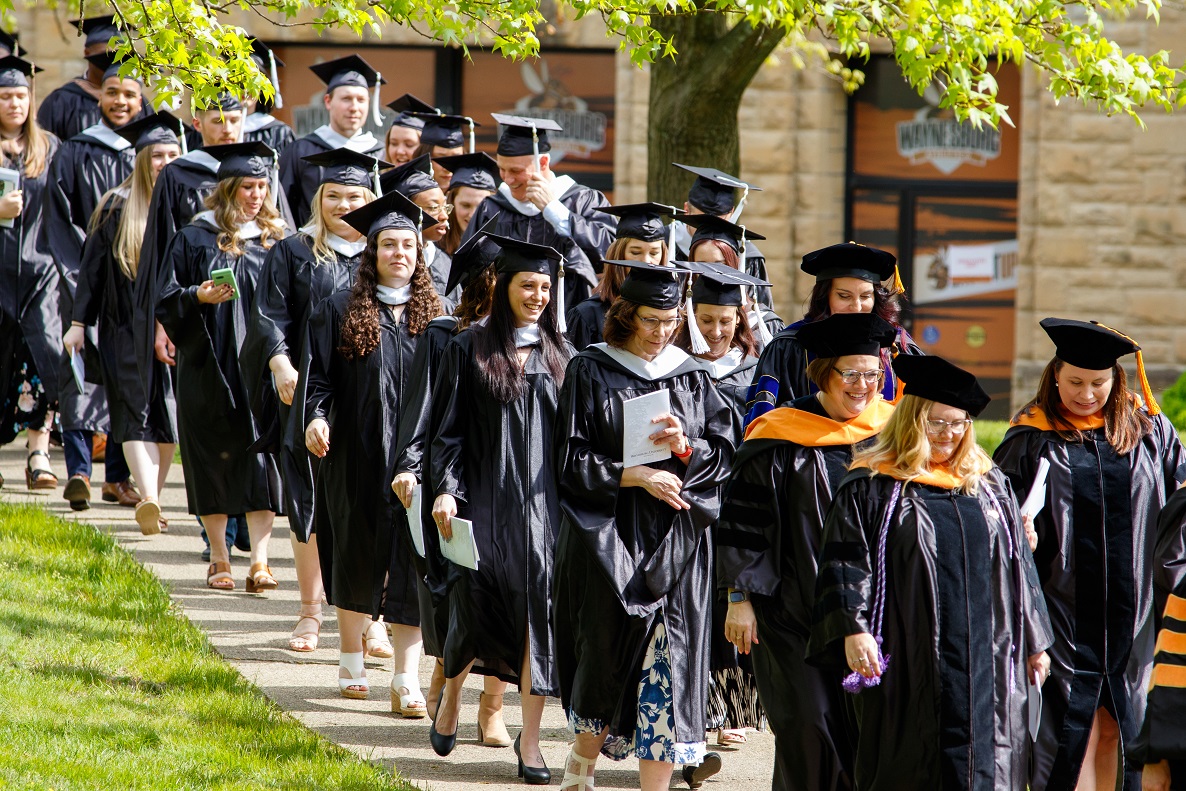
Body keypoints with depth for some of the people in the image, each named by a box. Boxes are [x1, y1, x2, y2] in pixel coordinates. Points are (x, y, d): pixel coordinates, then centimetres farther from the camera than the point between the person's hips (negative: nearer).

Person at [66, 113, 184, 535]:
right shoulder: (117, 208, 2)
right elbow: (92, 267, 4)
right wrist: (79, 322, -1)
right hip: (127, 328, -2)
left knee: (168, 418, 4)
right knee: (139, 409, -13)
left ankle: (153, 502, 14)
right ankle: (148, 500, -27)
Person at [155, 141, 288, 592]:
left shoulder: (277, 241, 7)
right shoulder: (195, 239, 1)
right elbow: (167, 302, 0)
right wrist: (200, 297, -19)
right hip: (210, 366, -1)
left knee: (262, 458, -9)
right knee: (215, 459, 5)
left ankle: (259, 562, -14)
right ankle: (219, 559, 16)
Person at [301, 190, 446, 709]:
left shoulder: (434, 316, 8)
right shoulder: (341, 313, 2)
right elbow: (318, 375, -1)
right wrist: (316, 417, -19)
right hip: (357, 457, -1)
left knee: (413, 563, -6)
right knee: (357, 557, 9)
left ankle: (406, 679, -7)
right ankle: (351, 661, 27)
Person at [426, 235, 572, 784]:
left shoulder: (559, 355, 10)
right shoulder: (470, 350, 1)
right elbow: (447, 429, -1)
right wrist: (445, 490, -13)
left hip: (544, 504, 2)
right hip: (486, 500, -2)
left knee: (538, 610, -5)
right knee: (476, 601, -7)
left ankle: (530, 741, 0)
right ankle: (451, 693, 25)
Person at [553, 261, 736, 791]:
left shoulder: (691, 375, 9)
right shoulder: (590, 372, -1)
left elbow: (725, 451, 7)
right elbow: (571, 459, -4)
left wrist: (685, 447, -12)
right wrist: (634, 475, -15)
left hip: (677, 544, 2)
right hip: (609, 541, -2)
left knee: (669, 664, -4)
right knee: (612, 658, 1)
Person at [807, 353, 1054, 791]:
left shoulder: (990, 486, 14)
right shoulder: (870, 488, 0)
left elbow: (1019, 563, 18)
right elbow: (845, 564, -6)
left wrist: (1034, 641, 16)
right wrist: (852, 629, -20)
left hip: (986, 657, 4)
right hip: (910, 665, -4)